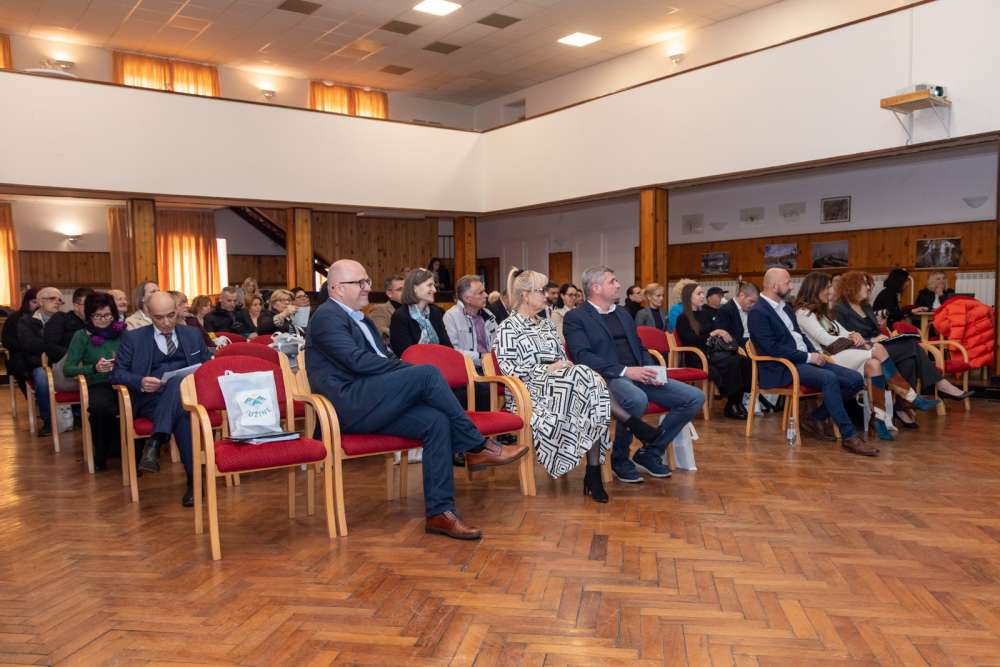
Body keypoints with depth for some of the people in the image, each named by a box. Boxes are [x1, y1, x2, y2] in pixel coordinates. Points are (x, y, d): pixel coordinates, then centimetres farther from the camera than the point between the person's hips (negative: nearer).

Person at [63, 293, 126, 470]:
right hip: (97, 385, -1)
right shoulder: (82, 336, 5)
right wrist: (94, 368, -14)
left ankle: (116, 449, -4)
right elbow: (67, 369, 1)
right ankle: (102, 453, -7)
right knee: (101, 406, -37)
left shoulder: (122, 332, 11)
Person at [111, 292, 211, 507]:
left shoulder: (193, 334, 20)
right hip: (150, 399, -1)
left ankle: (155, 444, -46)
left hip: (188, 394, 2)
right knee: (182, 412, -38)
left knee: (178, 381, -39)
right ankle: (194, 479, -40)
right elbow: (117, 373, 7)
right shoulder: (133, 338, 13)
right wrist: (140, 382, -14)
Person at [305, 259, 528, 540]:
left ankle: (440, 512, -15)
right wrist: (414, 371, -13)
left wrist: (410, 373, -3)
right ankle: (478, 447, -12)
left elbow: (385, 358, 19)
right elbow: (358, 361, -17)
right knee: (429, 373, -22)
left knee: (436, 420, -16)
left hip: (370, 407, 8)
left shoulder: (360, 319, 25)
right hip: (350, 405, -8)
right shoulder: (327, 316, -4)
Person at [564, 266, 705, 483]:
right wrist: (624, 370, -22)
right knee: (637, 399, -39)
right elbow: (582, 356, -14)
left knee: (695, 397, -8)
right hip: (607, 378, -7)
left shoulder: (623, 314, 24)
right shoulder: (575, 317, 0)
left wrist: (651, 371, 1)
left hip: (638, 376, 7)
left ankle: (651, 452, 5)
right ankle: (619, 459, -11)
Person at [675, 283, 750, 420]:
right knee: (733, 362, -31)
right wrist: (713, 334, -13)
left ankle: (738, 402, -23)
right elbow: (691, 341, -12)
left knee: (744, 360, -24)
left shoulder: (706, 314, 22)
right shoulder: (683, 319, 0)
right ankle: (731, 406, -22)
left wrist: (724, 334, -1)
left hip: (713, 352, 6)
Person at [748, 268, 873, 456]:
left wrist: (815, 354, 2)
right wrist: (808, 357, -16)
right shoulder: (758, 313, -10)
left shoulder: (785, 307, 19)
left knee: (855, 379, -6)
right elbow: (773, 348, -18)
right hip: (782, 368, -9)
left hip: (806, 360, 9)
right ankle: (849, 437, -25)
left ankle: (815, 419, 3)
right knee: (829, 378, -32)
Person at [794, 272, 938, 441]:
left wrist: (853, 335, -5)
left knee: (873, 364, -22)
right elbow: (826, 340, -12)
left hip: (840, 352, 8)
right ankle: (913, 399, -14)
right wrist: (851, 338, -1)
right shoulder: (804, 312, -5)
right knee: (877, 349, -22)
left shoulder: (822, 311, 25)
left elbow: (841, 332, 17)